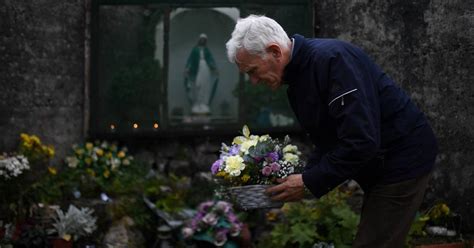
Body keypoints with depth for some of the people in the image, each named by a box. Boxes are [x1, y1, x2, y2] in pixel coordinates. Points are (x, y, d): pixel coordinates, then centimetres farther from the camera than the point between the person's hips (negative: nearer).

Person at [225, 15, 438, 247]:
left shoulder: (332, 59, -24)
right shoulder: (296, 79, 6)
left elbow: (362, 141, -30)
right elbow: (327, 142, 14)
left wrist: (310, 182, -22)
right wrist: (302, 179, -1)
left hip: (402, 159, -10)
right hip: (380, 166, 10)